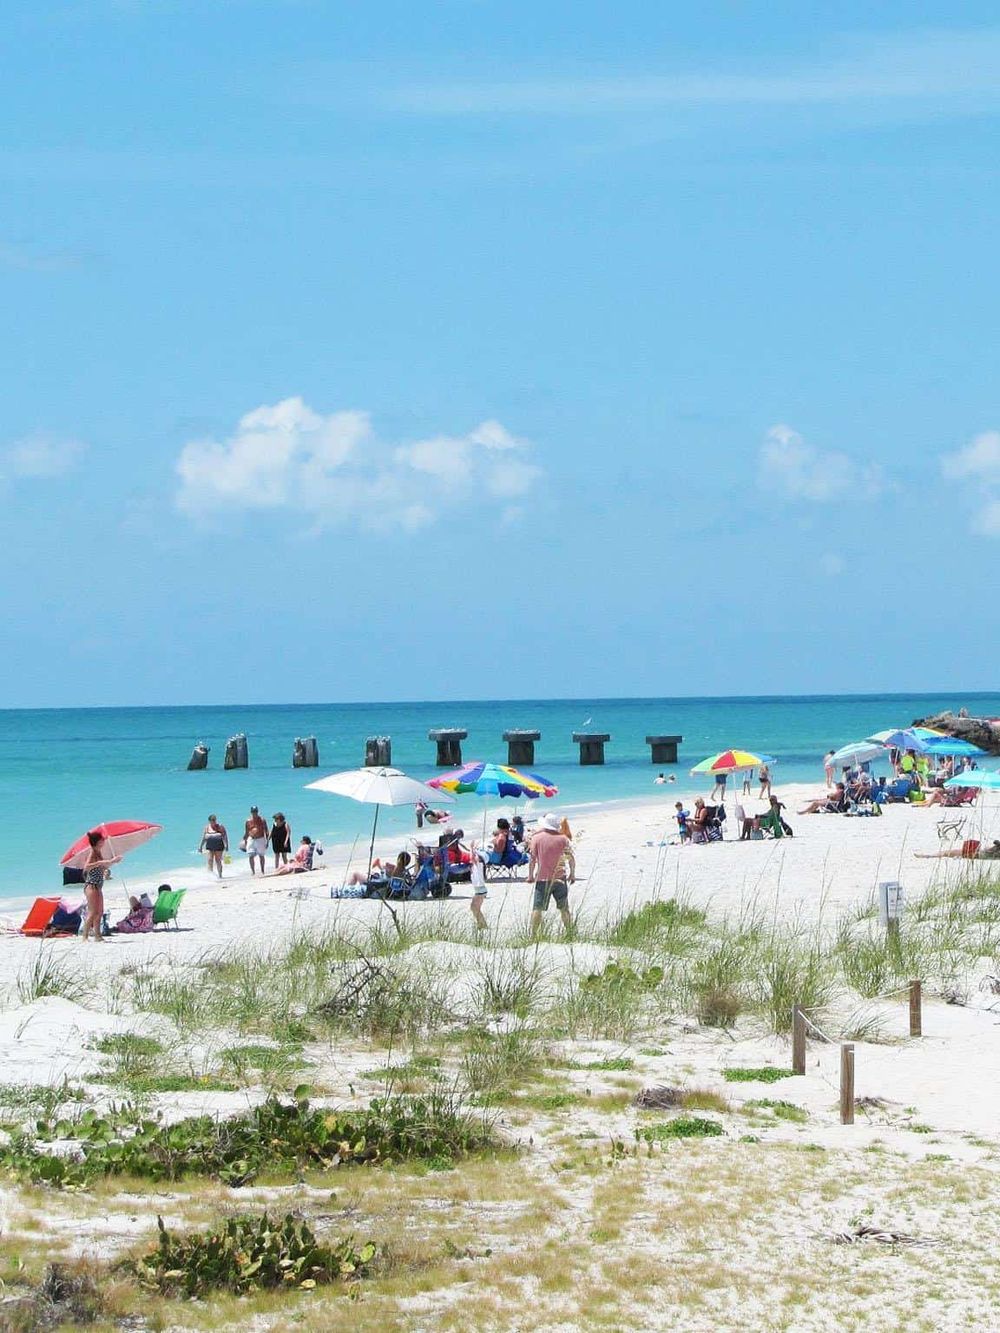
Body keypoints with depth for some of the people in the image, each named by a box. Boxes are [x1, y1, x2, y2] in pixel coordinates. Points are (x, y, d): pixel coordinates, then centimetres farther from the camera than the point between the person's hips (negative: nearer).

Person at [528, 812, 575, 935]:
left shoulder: (537, 838, -3)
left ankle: (533, 934, -7)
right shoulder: (562, 838, 1)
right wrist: (572, 874, 11)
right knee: (564, 908, 12)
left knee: (537, 908, -1)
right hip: (560, 878, 2)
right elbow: (571, 858, 0)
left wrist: (530, 875, 4)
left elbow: (533, 859, -5)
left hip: (542, 879, -2)